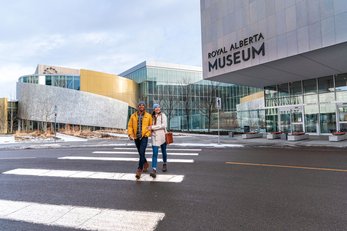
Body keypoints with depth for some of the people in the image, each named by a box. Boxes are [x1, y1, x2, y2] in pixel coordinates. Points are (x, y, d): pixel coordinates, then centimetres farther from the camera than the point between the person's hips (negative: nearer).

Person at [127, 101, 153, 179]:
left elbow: (151, 126, 4)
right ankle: (145, 164, 43)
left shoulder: (148, 116, 0)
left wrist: (148, 133, -7)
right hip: (136, 137, 3)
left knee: (142, 153, -14)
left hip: (144, 137, -3)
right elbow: (130, 126, 4)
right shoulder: (133, 116, 4)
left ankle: (139, 169, -6)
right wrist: (130, 134, -9)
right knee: (140, 153, 17)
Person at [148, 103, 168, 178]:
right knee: (155, 153, -10)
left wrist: (153, 127, -14)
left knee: (163, 152, 14)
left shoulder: (163, 115, 0)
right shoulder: (152, 116, 10)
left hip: (162, 136, -1)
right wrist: (150, 128, -1)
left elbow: (163, 125, -12)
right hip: (155, 136, 1)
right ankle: (154, 170, -16)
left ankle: (164, 164, 39)